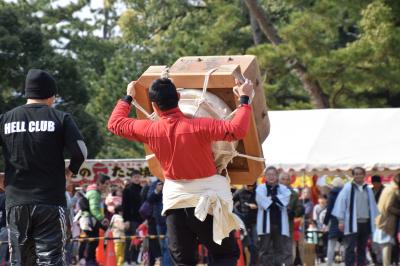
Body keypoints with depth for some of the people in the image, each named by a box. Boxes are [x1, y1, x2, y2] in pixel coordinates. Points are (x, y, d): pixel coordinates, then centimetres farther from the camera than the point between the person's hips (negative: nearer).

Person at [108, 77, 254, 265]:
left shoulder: (150, 130, -7)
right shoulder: (198, 127, -19)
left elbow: (115, 123, 9)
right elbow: (237, 130, -27)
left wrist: (128, 98, 23)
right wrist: (244, 100, -15)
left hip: (175, 202, 3)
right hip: (206, 201, -3)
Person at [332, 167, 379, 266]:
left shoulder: (368, 190, 14)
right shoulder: (348, 188, -1)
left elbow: (373, 206, 19)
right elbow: (341, 203, -3)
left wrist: (374, 220, 14)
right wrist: (341, 220, -9)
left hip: (365, 223, 5)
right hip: (352, 223, -5)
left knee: (362, 248, 9)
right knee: (350, 248, -9)